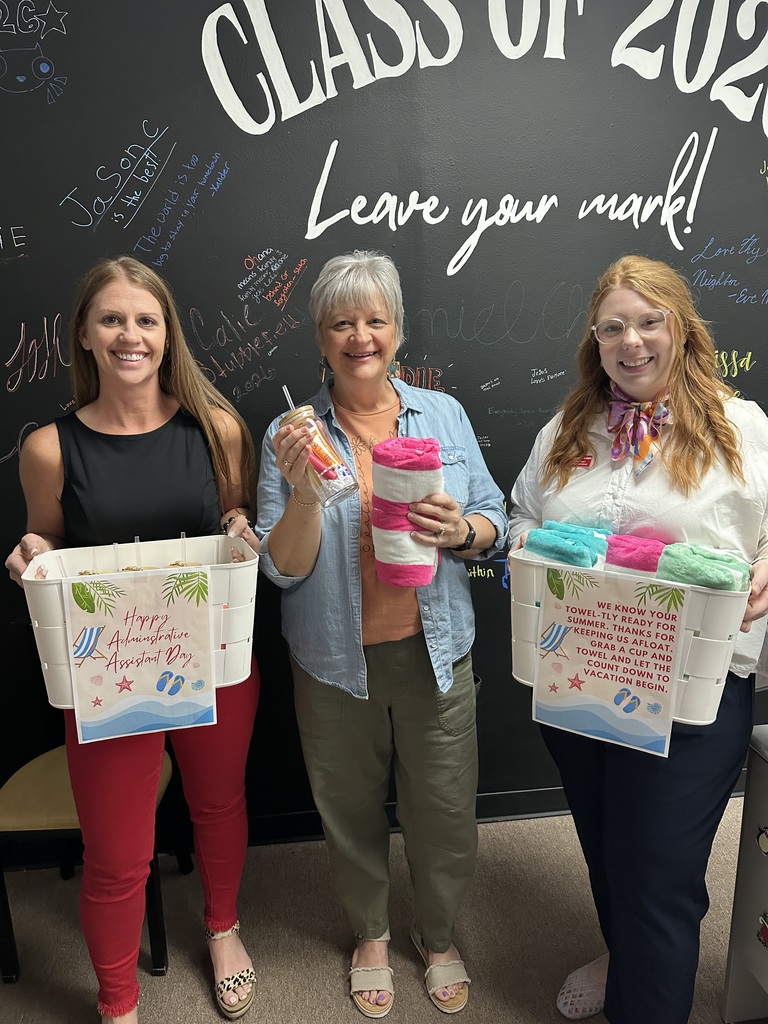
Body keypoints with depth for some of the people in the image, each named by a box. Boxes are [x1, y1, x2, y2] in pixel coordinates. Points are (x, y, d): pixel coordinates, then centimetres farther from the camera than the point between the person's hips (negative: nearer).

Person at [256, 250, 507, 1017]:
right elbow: (283, 569, -10)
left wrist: (462, 530, -19)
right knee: (351, 811, 18)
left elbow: (495, 523, 3)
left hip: (434, 653, 1)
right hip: (337, 661, -1)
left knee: (444, 813, 15)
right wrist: (302, 493, -27)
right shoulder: (291, 434, -7)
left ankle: (438, 937, 46)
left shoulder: (443, 414, -1)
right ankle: (370, 933, 49)